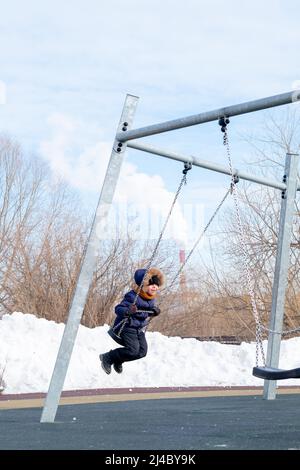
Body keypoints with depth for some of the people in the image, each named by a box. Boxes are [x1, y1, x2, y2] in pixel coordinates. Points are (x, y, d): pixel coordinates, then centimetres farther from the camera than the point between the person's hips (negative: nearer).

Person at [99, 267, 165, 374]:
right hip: (127, 327, -8)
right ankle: (107, 358, -1)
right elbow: (118, 309, -25)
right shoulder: (132, 297, -24)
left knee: (142, 351, 1)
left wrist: (154, 311, -2)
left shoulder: (152, 299, 2)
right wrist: (128, 311, -45)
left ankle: (117, 361, 24)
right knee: (133, 350, -20)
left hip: (140, 329, 8)